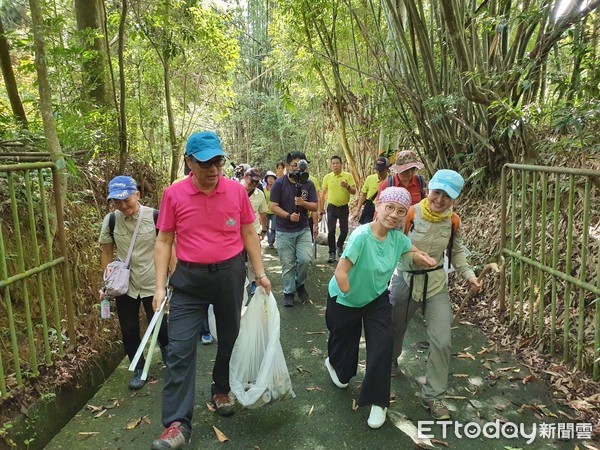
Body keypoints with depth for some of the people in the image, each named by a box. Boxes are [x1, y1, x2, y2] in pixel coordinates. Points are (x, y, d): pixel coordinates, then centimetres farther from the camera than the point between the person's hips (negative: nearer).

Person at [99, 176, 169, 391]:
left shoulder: (154, 216, -15)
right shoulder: (110, 220, -6)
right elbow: (106, 253, 5)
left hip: (153, 284, -2)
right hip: (124, 286, 3)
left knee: (159, 327, 8)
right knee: (129, 331, 12)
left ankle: (168, 357, 40)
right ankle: (139, 369, 34)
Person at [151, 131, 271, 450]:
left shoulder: (237, 191, -5)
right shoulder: (173, 195, -8)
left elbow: (248, 234, 4)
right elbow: (164, 241, -2)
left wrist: (260, 273, 3)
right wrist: (160, 286, -7)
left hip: (230, 274, 2)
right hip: (189, 279, -1)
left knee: (229, 337, 16)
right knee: (180, 348, -2)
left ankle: (221, 390, 42)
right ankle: (177, 424, 8)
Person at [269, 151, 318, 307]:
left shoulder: (308, 184, 1)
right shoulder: (279, 183, -6)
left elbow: (315, 206, 1)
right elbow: (273, 206, -8)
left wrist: (303, 203, -19)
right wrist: (289, 216, -23)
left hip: (303, 230, 2)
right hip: (284, 231, -1)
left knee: (306, 259, -11)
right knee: (287, 264, 4)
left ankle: (299, 284, 18)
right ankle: (289, 292, 22)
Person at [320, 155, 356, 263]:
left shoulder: (348, 176, -2)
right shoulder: (327, 177, 1)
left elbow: (354, 191, -5)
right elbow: (323, 194, 9)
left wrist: (347, 186, -25)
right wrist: (321, 209, 7)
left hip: (344, 208, 0)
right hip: (332, 207, 0)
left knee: (344, 230, 6)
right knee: (331, 231, -3)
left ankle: (340, 246, 35)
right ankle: (332, 253, 8)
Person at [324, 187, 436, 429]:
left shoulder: (397, 236, -14)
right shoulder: (362, 235, -33)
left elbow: (413, 251, 6)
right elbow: (341, 272, -35)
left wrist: (421, 257, -14)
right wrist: (351, 297, -32)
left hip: (377, 298, 4)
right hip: (345, 299, -4)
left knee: (383, 344, -5)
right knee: (344, 340, 17)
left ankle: (378, 402, 13)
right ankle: (335, 363, 55)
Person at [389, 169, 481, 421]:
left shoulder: (453, 221, -7)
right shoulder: (410, 215, -19)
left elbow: (457, 252, 8)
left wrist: (468, 274, -4)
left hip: (436, 284, 2)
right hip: (405, 280, -2)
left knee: (441, 341, -4)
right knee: (395, 329, 19)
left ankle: (433, 396, 15)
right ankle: (391, 360, 55)